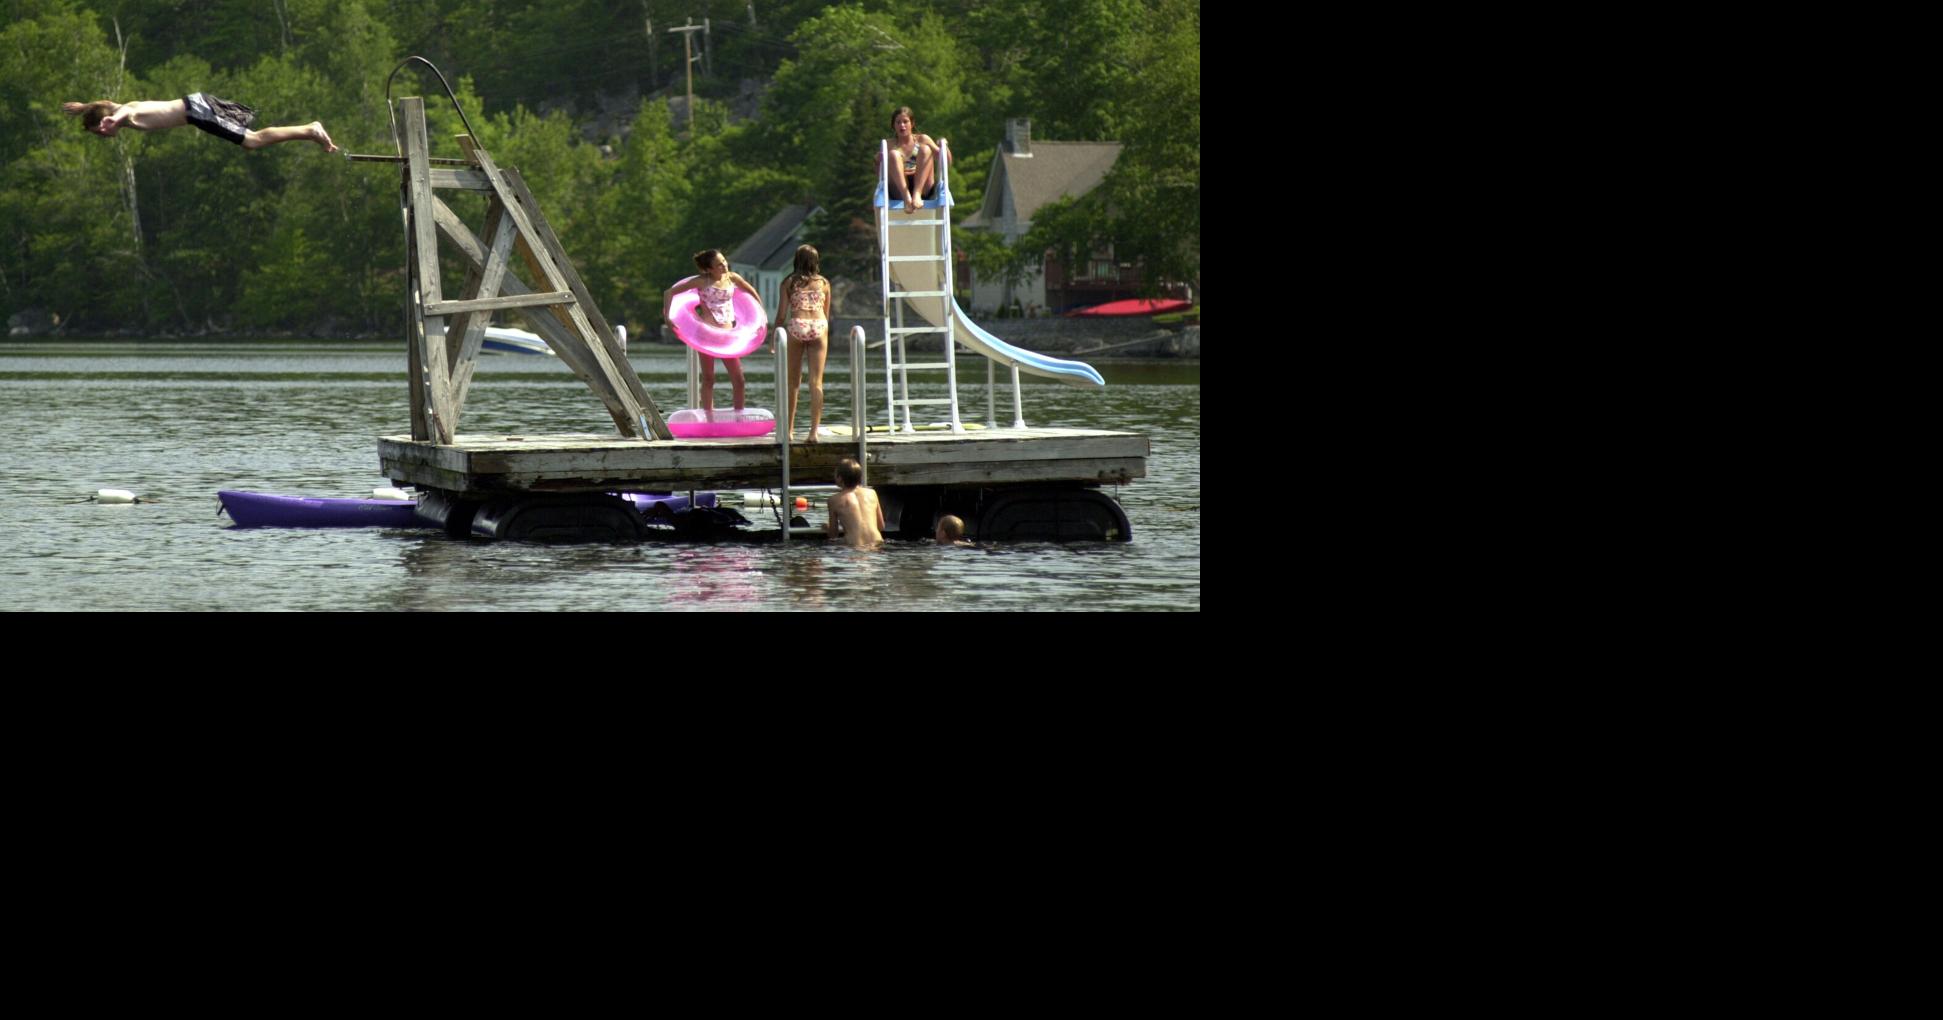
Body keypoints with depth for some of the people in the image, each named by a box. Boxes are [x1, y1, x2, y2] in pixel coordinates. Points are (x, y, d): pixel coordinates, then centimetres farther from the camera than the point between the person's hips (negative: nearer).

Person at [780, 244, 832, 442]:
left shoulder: (789, 282, 7)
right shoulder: (823, 283, 12)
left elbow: (782, 313, 2)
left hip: (796, 327, -1)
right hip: (819, 328, 1)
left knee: (793, 381, 10)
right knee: (816, 382, -2)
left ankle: (789, 429, 13)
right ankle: (814, 431, -9)